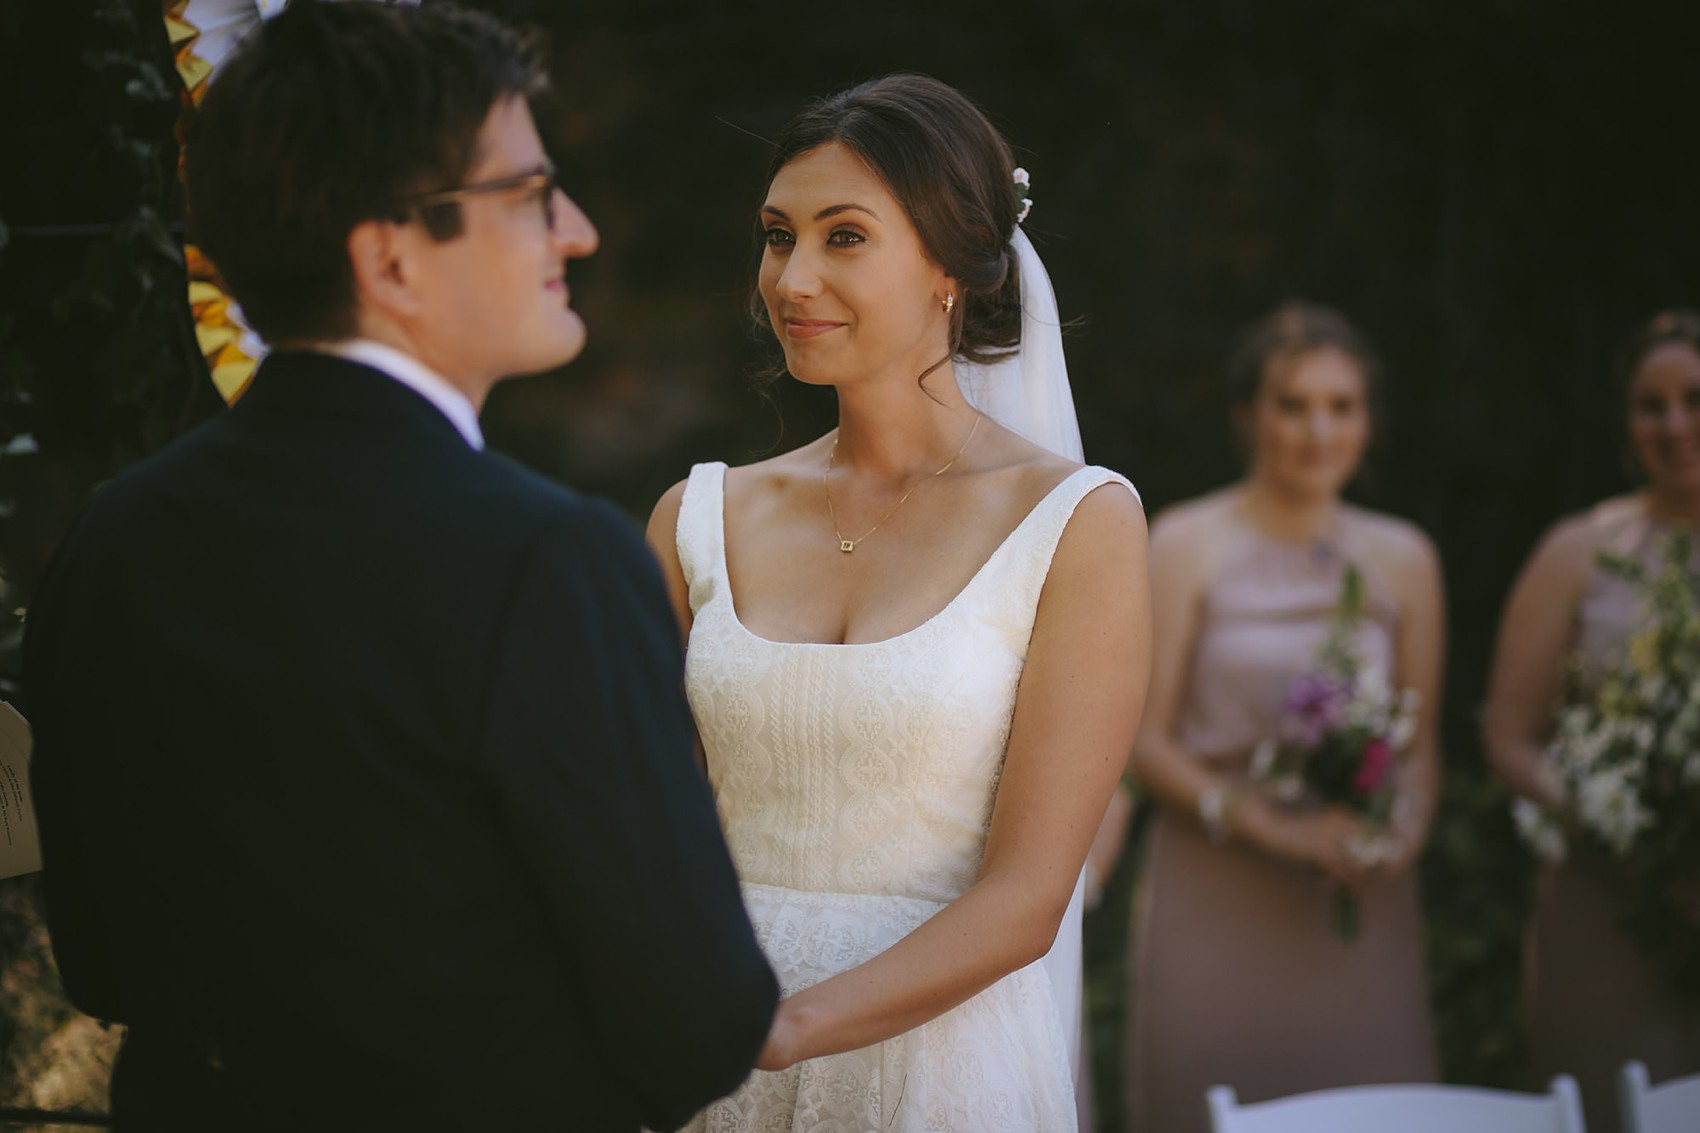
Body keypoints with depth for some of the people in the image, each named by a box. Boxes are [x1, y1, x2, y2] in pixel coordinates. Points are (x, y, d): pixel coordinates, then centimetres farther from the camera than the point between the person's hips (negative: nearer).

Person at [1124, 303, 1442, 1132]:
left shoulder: (1403, 558, 10)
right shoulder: (1188, 543, 0)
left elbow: (1421, 744, 14)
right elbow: (1143, 742, -3)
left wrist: (1404, 831, -7)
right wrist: (1270, 826, -15)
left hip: (1356, 909, 3)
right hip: (1214, 902, -3)